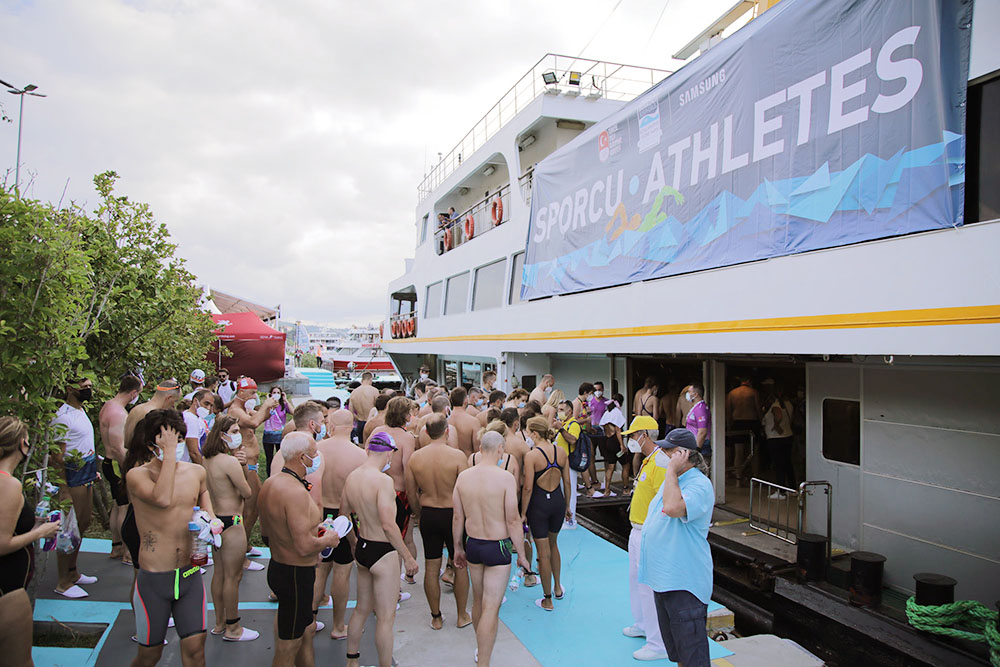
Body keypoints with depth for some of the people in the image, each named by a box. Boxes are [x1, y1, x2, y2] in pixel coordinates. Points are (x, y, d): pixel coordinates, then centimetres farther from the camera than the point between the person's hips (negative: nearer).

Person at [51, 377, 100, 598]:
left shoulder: (81, 411, 12)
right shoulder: (63, 416, -17)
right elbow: (57, 455, -20)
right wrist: (64, 490, -21)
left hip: (86, 478, 10)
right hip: (72, 479, -10)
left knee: (82, 525, 17)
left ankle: (72, 573, 30)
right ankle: (63, 582, 7)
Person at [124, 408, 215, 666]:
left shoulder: (196, 472, 3)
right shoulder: (137, 475, -11)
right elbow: (162, 499, -32)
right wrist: (169, 454, -26)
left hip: (190, 574, 3)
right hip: (153, 579, -3)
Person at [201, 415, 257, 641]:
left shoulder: (207, 460, 5)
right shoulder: (230, 461, -22)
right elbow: (248, 492, -14)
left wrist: (242, 464, -6)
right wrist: (240, 463, -4)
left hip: (215, 519, 9)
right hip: (231, 522, -9)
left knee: (220, 573, 19)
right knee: (233, 576, 3)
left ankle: (220, 623, 32)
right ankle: (232, 629, 15)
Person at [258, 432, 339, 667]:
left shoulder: (270, 483, 4)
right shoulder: (296, 492, -27)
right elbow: (304, 547, -30)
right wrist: (327, 540, -10)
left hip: (277, 567, 10)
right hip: (296, 575, -10)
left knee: (307, 630, 24)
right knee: (288, 648, 7)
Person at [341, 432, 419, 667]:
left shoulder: (352, 477, 0)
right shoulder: (383, 480, -24)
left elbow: (343, 512, 13)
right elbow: (388, 525, -28)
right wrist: (408, 557, -20)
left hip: (362, 548, 8)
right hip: (383, 553, -8)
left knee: (362, 609, 24)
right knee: (386, 617, 6)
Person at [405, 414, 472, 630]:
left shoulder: (415, 457, -4)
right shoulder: (457, 456, -15)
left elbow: (411, 493, 3)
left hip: (428, 515, 3)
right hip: (453, 513, -3)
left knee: (431, 568, 13)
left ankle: (436, 617, 25)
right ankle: (462, 616, 25)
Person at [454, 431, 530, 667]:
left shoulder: (463, 476, -4)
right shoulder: (505, 477, -17)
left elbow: (458, 518, 4)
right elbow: (513, 520, -15)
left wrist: (458, 548, 17)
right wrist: (521, 555, -5)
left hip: (472, 545, 5)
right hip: (498, 548, -5)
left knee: (478, 601, 23)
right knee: (491, 608, 2)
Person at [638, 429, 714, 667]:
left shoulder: (699, 485, -17)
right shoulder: (672, 479, 13)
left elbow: (673, 508, -35)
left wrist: (672, 471, -27)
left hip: (684, 584, -9)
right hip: (663, 576, 10)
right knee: (673, 647, 21)